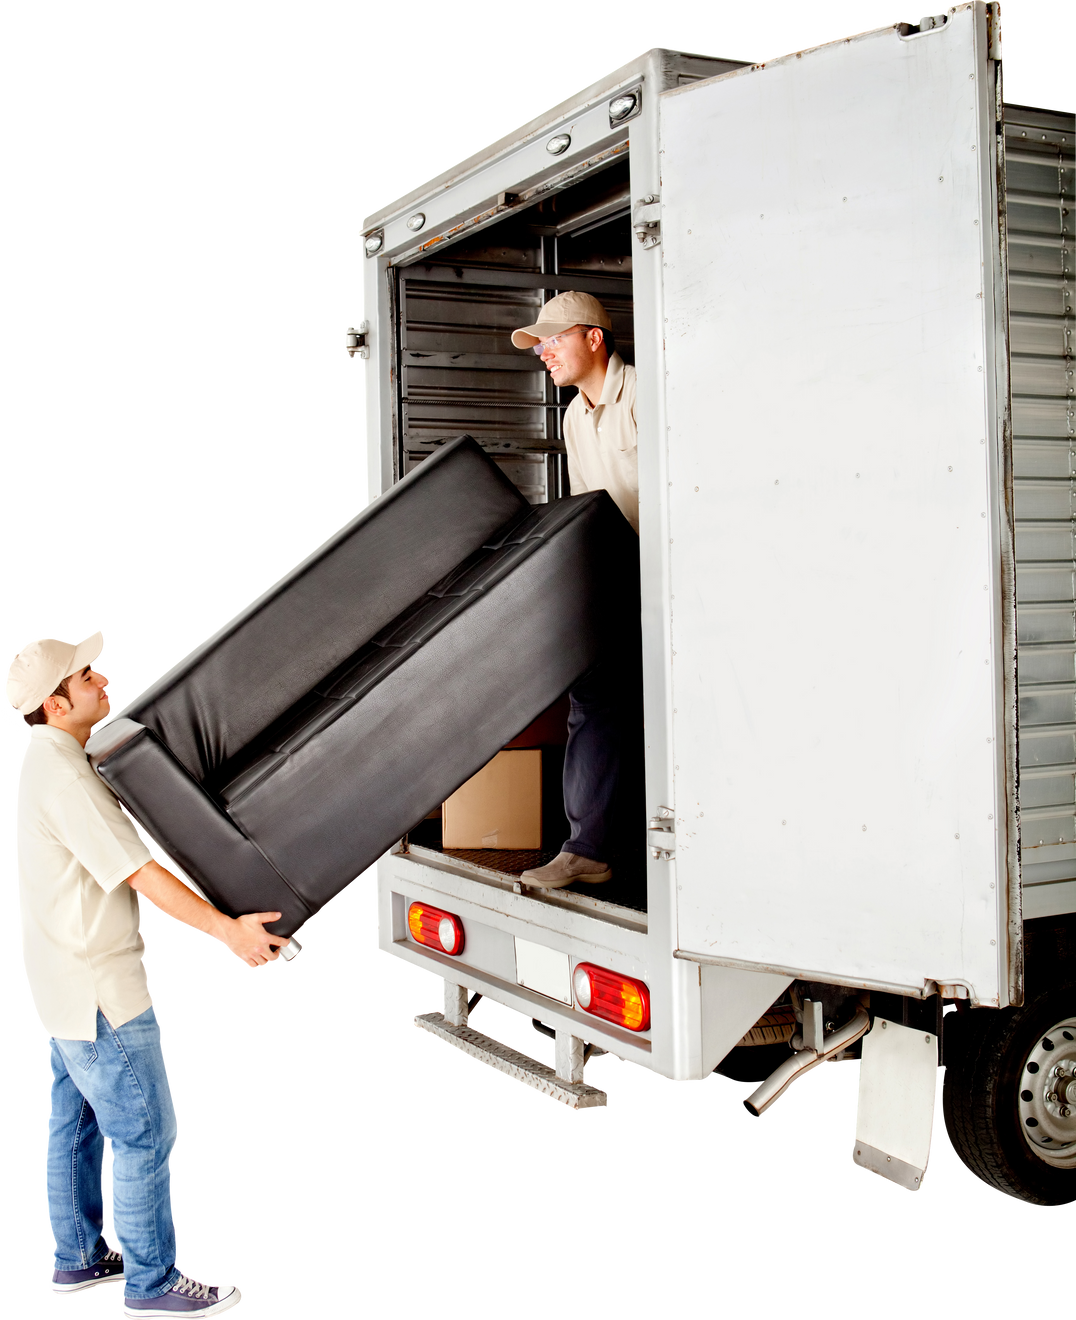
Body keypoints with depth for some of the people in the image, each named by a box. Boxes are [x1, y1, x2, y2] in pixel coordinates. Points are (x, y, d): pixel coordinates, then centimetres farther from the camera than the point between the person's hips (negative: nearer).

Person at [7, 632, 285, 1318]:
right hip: (98, 991, -10)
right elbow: (139, 871, -29)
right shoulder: (65, 777, -23)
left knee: (77, 1122, 20)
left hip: (62, 982, 10)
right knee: (145, 1137, 0)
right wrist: (227, 928, -31)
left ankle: (79, 1258, 33)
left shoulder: (53, 762, 10)